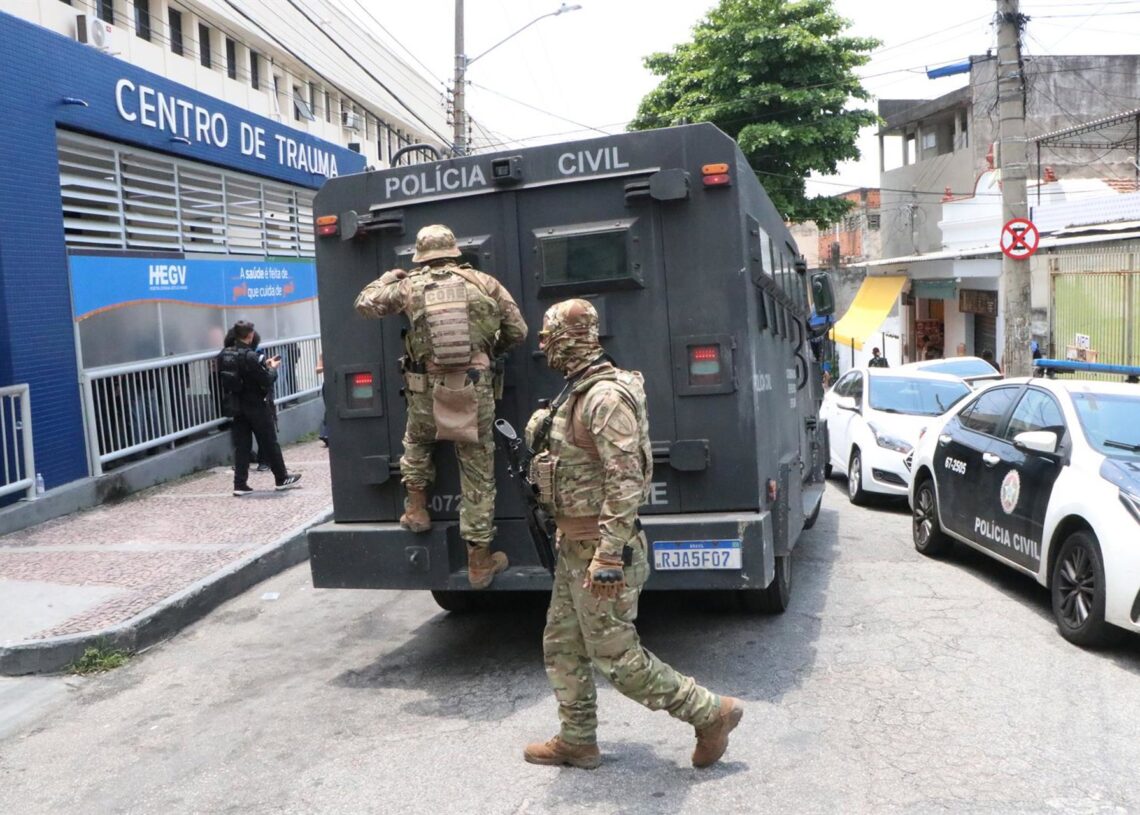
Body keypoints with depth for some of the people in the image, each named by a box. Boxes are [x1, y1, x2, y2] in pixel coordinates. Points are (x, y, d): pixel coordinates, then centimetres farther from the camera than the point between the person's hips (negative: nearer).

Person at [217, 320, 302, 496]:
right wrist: (272, 368, 3)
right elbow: (266, 381, -19)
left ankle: (240, 484, 6)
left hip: (236, 407, 6)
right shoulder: (250, 356, -20)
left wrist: (264, 364, 11)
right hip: (255, 406, -6)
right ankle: (282, 478, 18)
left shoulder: (224, 356, 1)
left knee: (241, 446, 8)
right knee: (270, 443, 7)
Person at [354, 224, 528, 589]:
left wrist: (388, 278, 31)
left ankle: (416, 510, 32)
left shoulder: (409, 286, 5)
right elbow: (517, 331, 9)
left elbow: (365, 304, 16)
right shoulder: (483, 282, 6)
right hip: (475, 388, 0)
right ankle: (479, 560, 11)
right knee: (478, 475, 6)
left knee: (416, 443, 34)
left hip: (428, 389, 1)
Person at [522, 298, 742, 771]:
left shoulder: (605, 396, -21)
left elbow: (625, 480, -27)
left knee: (615, 655, -1)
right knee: (562, 645, 16)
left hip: (597, 549, -10)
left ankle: (711, 713, 12)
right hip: (574, 546, 10)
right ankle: (577, 741, 29)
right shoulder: (578, 391, 12)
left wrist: (607, 556, -29)